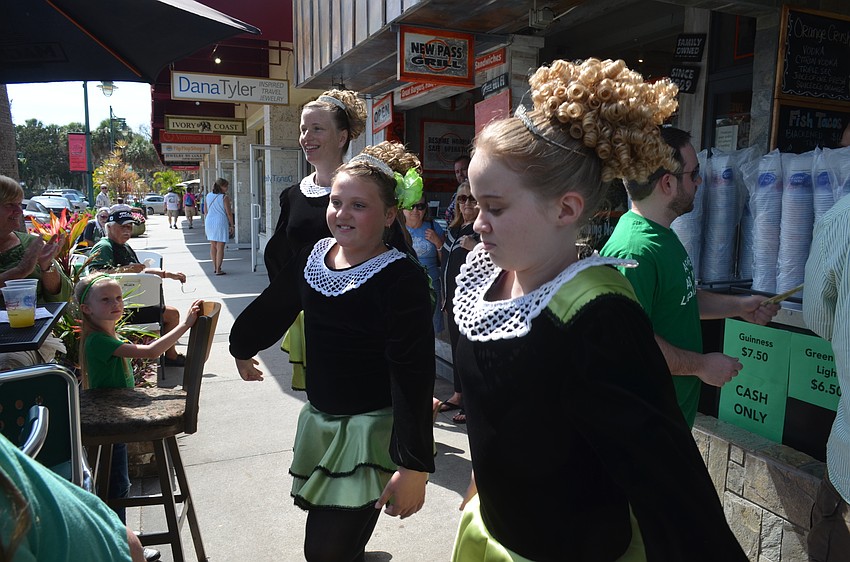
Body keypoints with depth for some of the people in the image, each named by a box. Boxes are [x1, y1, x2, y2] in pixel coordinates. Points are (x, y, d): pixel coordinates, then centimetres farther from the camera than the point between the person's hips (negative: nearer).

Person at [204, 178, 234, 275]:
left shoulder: (208, 196, 8)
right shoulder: (224, 197, -10)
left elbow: (206, 210, 14)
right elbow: (228, 213, -10)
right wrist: (231, 225, -1)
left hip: (209, 221, 6)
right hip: (220, 222, -6)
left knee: (213, 246, 17)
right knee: (220, 247, -1)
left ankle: (214, 267, 22)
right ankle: (218, 270, -2)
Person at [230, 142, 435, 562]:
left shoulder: (402, 278, -20)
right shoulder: (312, 257, 0)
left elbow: (413, 374, -23)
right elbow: (272, 307, 17)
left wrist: (414, 464, -24)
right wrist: (242, 349, 33)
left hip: (373, 429, -6)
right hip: (320, 419, 7)